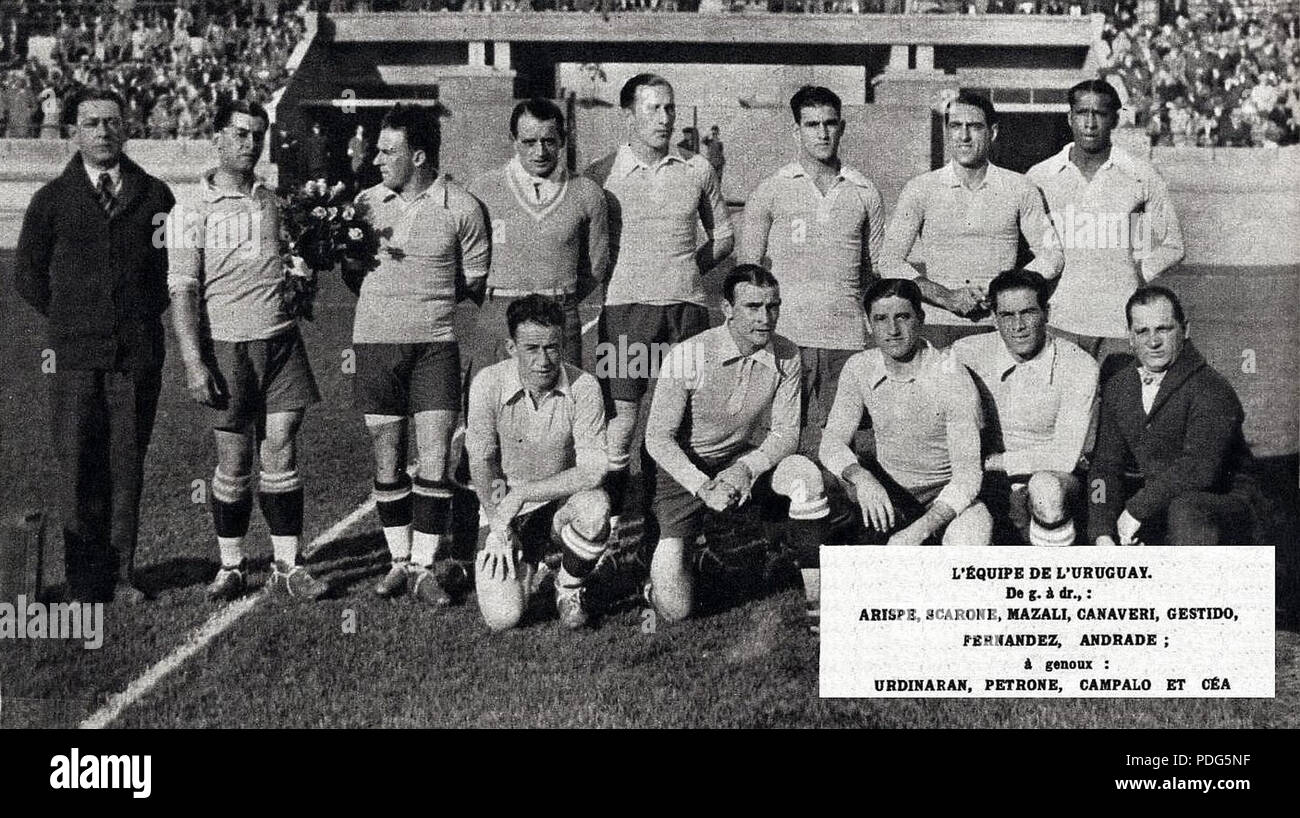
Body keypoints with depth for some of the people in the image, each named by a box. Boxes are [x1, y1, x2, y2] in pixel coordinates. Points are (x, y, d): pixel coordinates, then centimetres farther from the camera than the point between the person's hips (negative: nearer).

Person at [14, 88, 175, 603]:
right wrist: (71, 320, 8)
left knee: (127, 464, 4)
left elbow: (175, 266, 15)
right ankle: (85, 585, 5)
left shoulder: (154, 195, 7)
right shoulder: (52, 200, 5)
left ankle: (121, 575, 12)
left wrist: (146, 315, 9)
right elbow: (27, 275, 12)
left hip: (139, 352, 1)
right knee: (78, 467, -1)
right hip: (76, 355, -1)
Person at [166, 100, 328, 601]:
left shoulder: (275, 202, 12)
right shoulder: (193, 210, -2)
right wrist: (193, 363, -12)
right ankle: (231, 568, 14)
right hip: (226, 346, -3)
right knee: (233, 461, 2)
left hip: (280, 341, 3)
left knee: (281, 453, 1)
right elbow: (182, 290, -6)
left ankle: (287, 565, 7)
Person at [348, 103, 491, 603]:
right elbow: (352, 276, 14)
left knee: (435, 465, -3)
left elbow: (475, 284, 5)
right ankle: (399, 561, 20)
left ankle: (423, 568, 6)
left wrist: (424, 298, -4)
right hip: (375, 340, 2)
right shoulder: (366, 202, 6)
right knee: (387, 465, 7)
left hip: (435, 342, -2)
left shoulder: (461, 208, -1)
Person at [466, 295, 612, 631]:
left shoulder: (583, 387, -17)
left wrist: (520, 494, -24)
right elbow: (480, 461, -5)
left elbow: (593, 471, -21)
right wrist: (499, 526, -13)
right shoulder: (488, 383, -14)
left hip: (564, 501, -1)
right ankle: (527, 562, 23)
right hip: (511, 513, 1)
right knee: (502, 616, -17)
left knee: (594, 506, -37)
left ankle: (569, 589, -3)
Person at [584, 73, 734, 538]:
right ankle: (609, 525, -2)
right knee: (622, 416, -8)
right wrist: (623, 276, 0)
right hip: (626, 305, -3)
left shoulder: (697, 170, 10)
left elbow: (722, 234, 21)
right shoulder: (602, 175, 2)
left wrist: (686, 270, 10)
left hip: (687, 306, 3)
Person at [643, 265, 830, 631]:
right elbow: (658, 438, -15)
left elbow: (786, 432, -6)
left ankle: (817, 601, -20)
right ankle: (666, 564, 28)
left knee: (805, 473, -31)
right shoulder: (689, 355, -20)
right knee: (674, 609, -11)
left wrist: (747, 468, -25)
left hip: (746, 461, 3)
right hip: (683, 470, -3)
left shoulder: (785, 356, -10)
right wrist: (703, 487, -26)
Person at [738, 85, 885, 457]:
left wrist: (880, 332, 8)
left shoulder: (865, 192, 12)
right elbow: (747, 267, 9)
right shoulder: (771, 190, 5)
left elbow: (877, 269, 16)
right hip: (788, 333, -2)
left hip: (847, 335, 2)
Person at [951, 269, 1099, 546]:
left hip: (1054, 476, -1)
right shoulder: (966, 354, -7)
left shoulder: (1079, 367, -11)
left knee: (1046, 487, -36)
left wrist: (993, 461, -15)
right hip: (991, 482, 1)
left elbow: (1065, 456, -16)